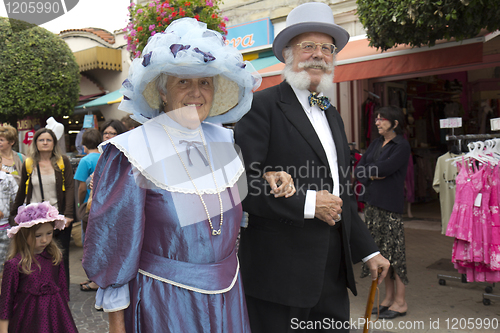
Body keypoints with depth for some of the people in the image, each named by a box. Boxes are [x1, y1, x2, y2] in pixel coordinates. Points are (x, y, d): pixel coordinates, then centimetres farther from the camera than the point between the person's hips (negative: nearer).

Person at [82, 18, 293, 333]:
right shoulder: (133, 153, -17)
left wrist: (268, 178, -1)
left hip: (228, 293, 5)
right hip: (165, 303, -5)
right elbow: (113, 245, -11)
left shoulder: (224, 140, -2)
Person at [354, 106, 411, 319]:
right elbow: (358, 171, 9)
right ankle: (389, 297, 24)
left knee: (394, 251, -1)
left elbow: (384, 169, -20)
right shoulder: (376, 143, 14)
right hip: (372, 202, 7)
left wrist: (368, 170, -3)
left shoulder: (402, 146, -8)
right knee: (381, 252, 12)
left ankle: (400, 302, 11)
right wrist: (371, 176, -10)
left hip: (390, 204, -7)